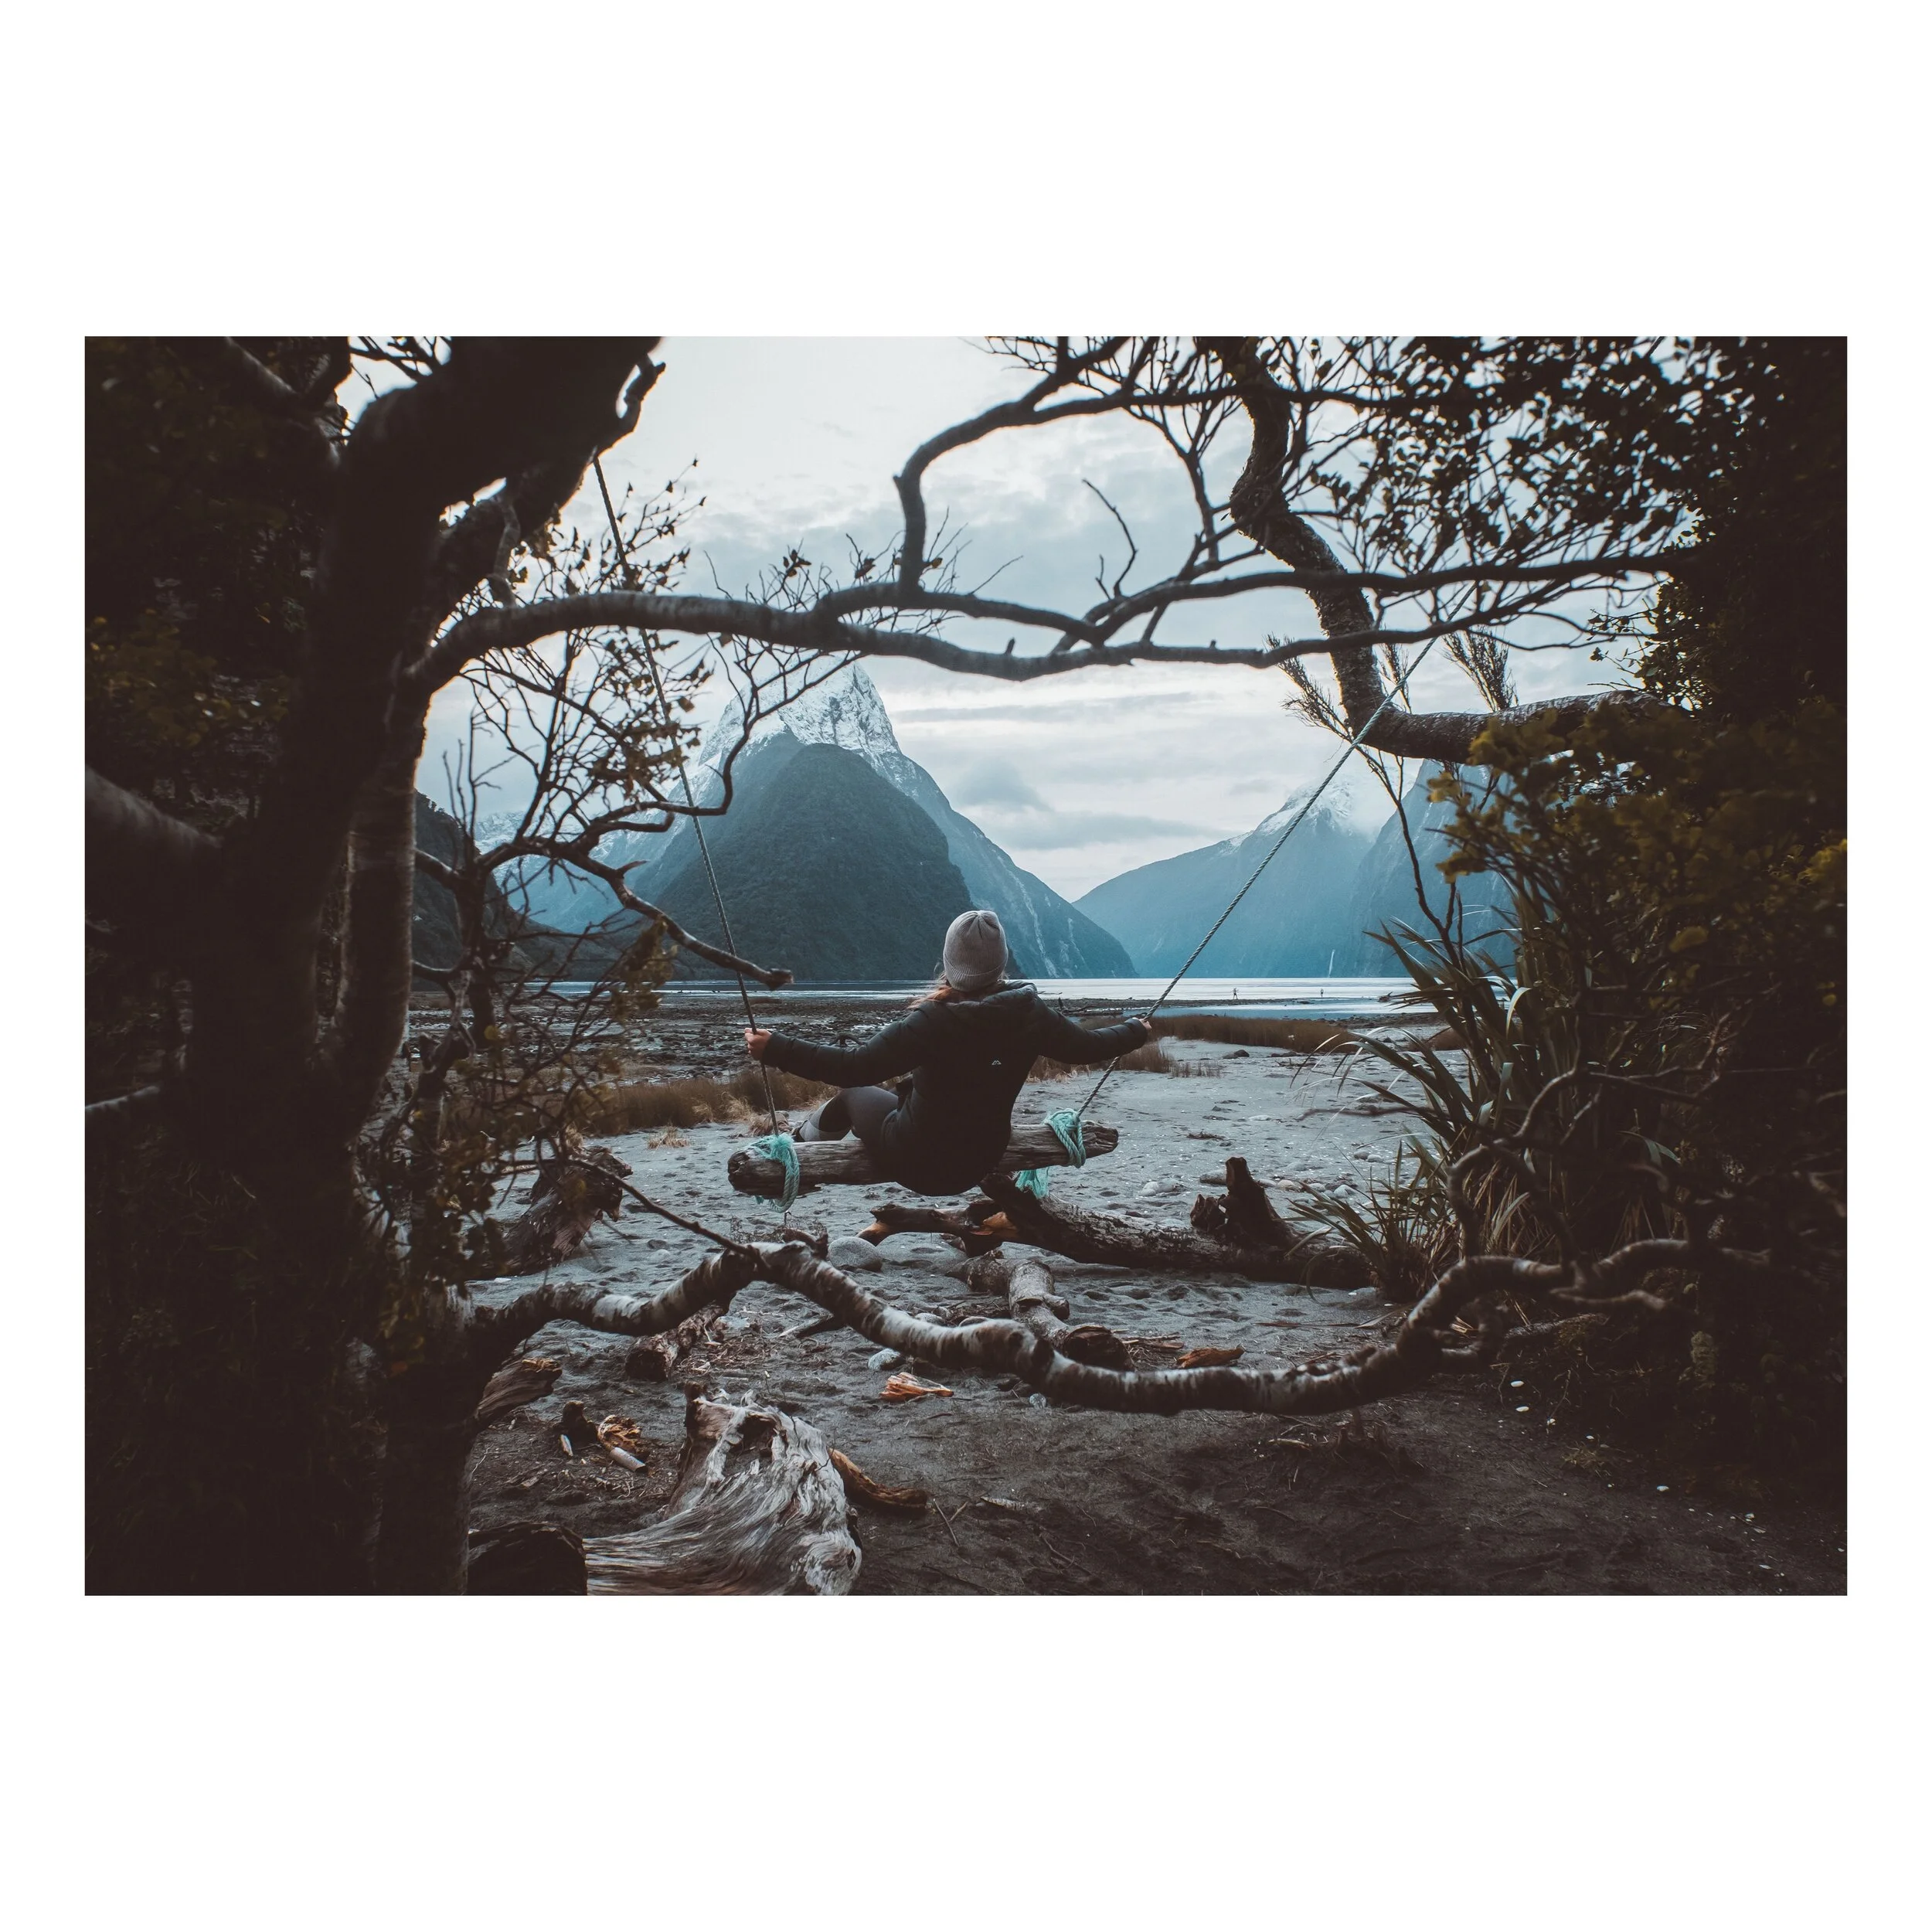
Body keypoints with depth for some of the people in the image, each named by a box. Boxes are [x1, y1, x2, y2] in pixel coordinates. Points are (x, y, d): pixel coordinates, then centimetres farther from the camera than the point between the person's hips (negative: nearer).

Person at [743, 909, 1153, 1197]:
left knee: (853, 1092, 20)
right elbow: (1085, 1047, -1)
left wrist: (776, 1049, -28)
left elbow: (857, 1066, -33)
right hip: (979, 1164, 5)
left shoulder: (934, 1020, -29)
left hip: (912, 1163, -4)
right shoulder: (1028, 1012, -16)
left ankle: (802, 1145, 43)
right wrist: (1136, 1031, 18)